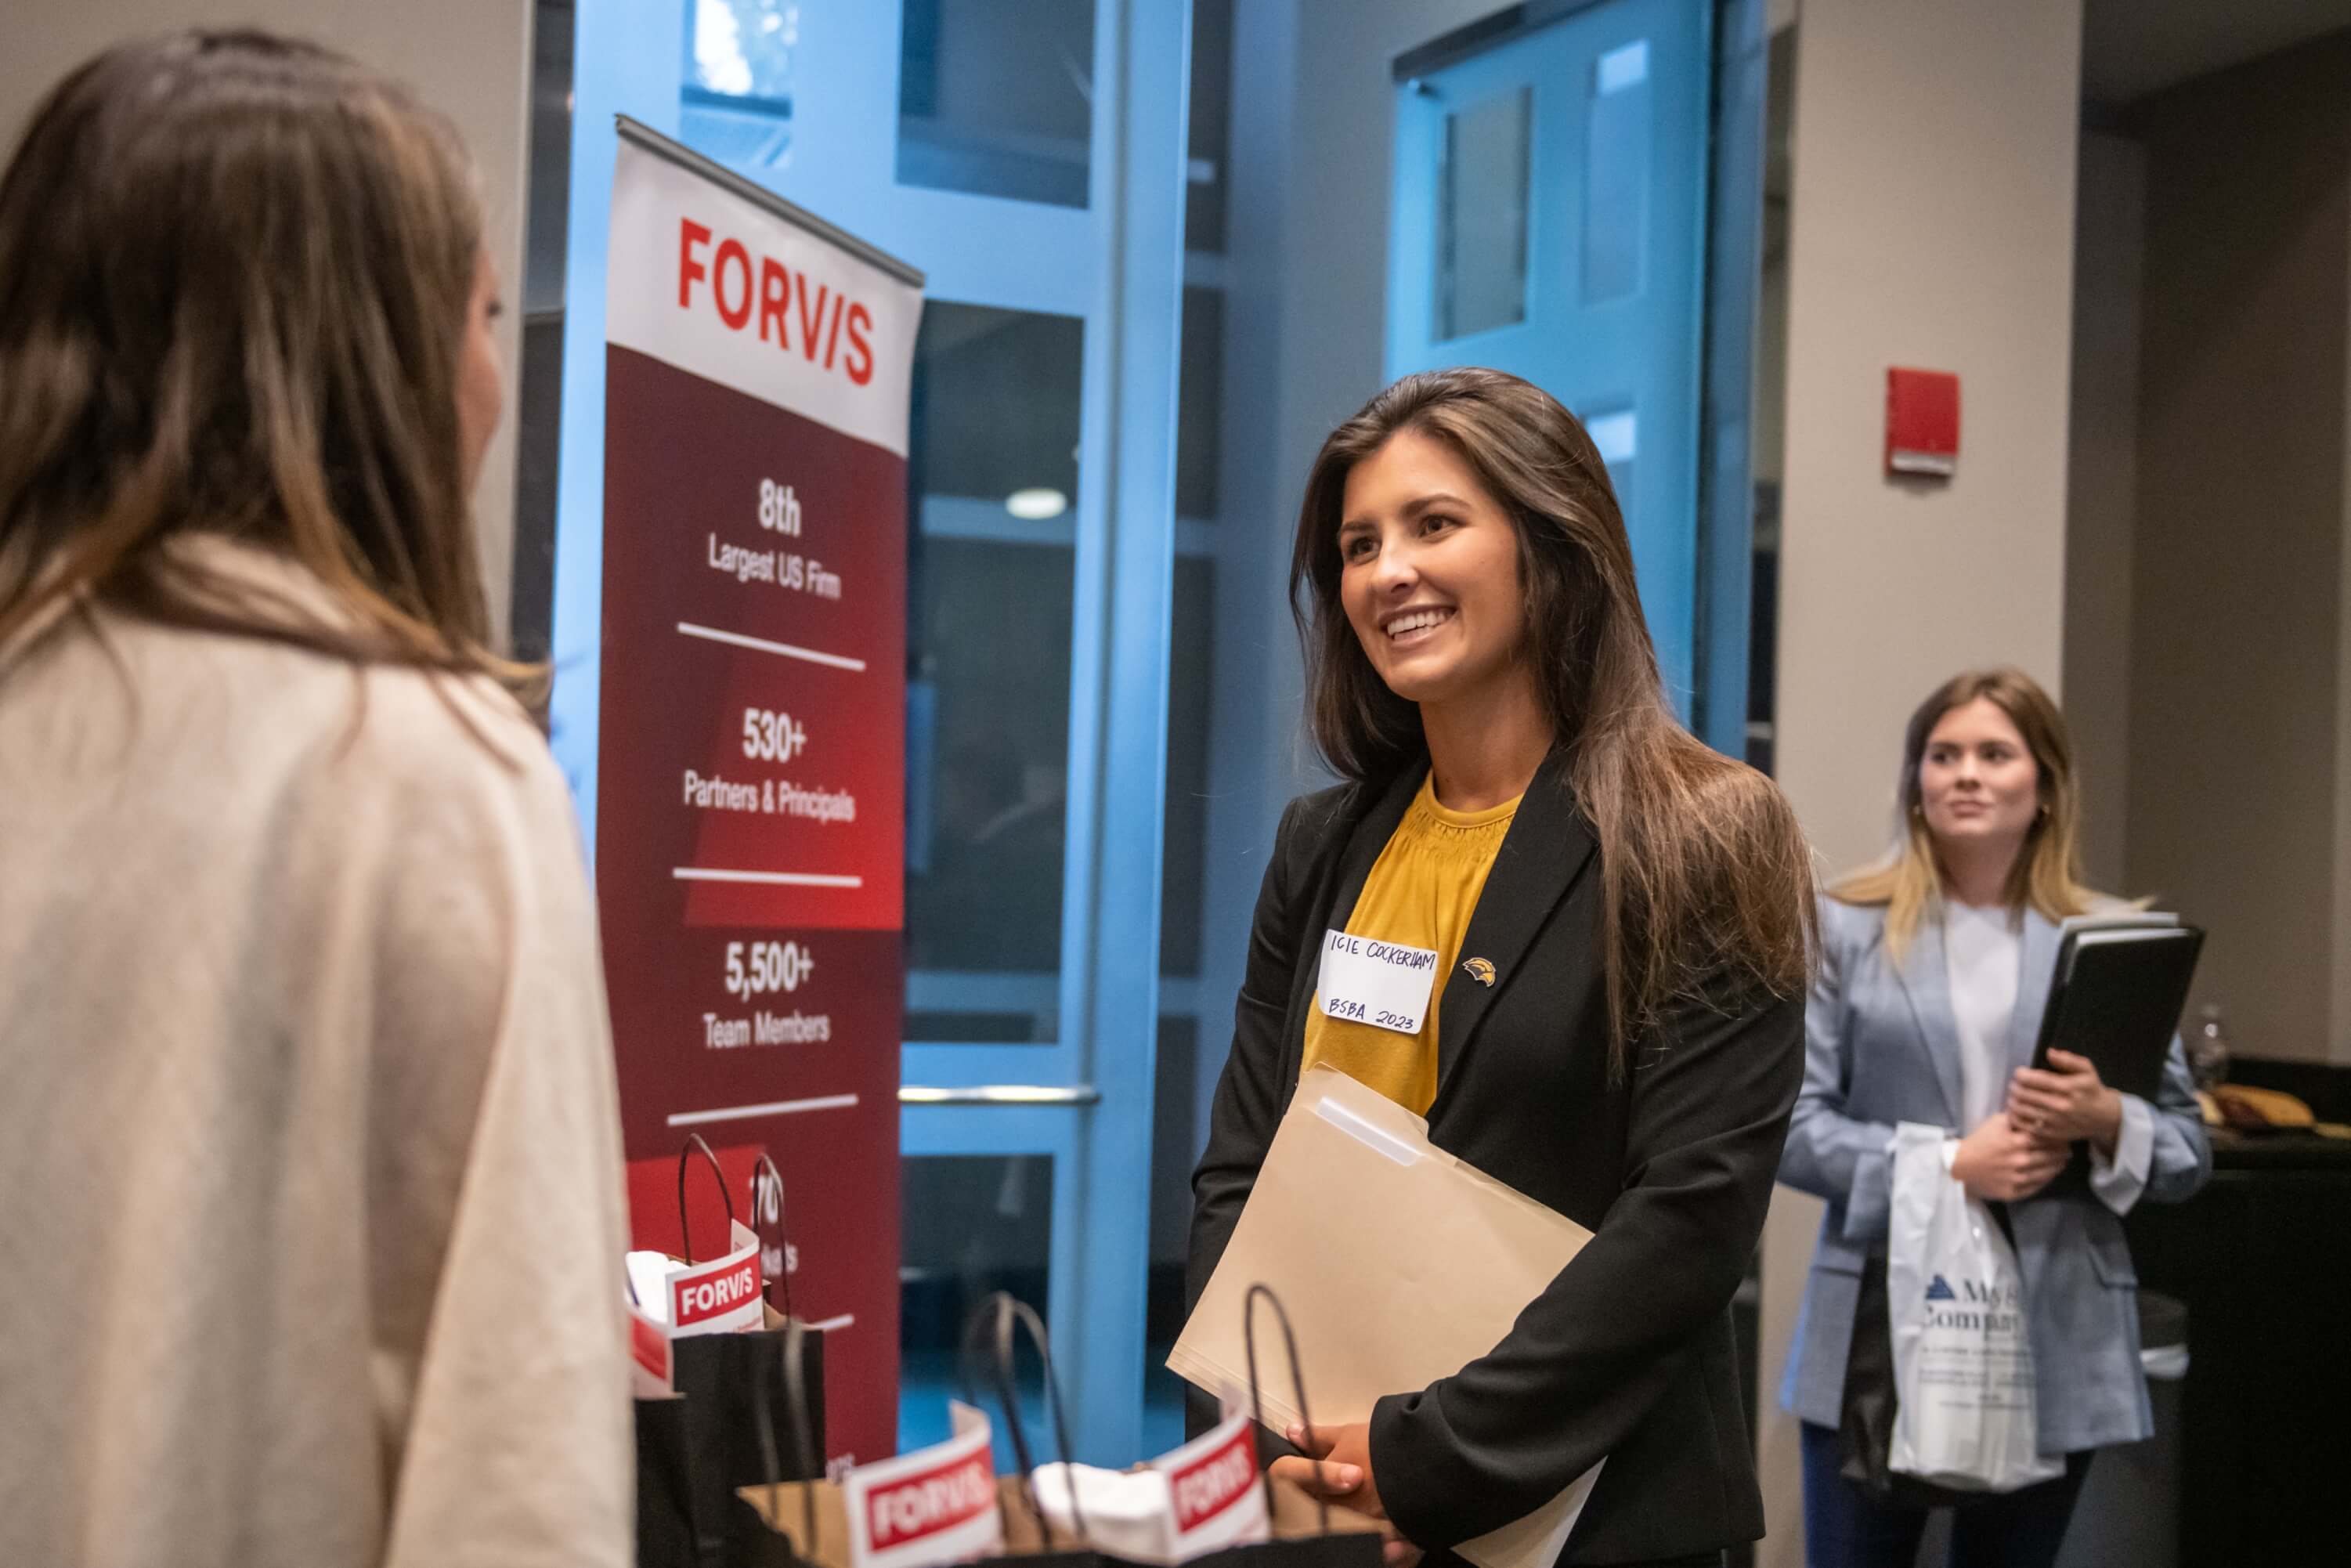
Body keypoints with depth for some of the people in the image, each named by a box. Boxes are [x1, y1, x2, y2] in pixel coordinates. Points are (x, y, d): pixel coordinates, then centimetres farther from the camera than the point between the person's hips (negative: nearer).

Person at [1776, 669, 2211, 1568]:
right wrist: (1947, 1166, -16)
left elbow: (2190, 1151, 8)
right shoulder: (1844, 928, 1)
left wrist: (2107, 1121, -13)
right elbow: (1789, 1125, -4)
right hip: (1881, 1330, -2)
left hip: (2053, 1333, 2)